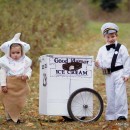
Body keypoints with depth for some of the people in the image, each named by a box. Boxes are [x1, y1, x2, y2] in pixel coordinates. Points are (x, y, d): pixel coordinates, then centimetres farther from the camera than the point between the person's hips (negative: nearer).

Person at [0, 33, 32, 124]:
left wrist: (27, 76, -18)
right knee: (10, 102, 5)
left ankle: (16, 115, 29)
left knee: (20, 102, 11)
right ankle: (9, 117, 20)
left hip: (21, 86, 3)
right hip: (10, 85, -3)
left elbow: (28, 70, 5)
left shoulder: (25, 61, -2)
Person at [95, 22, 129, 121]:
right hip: (108, 75, 4)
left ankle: (122, 114, -3)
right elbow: (100, 63, 12)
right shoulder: (102, 50, 9)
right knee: (110, 95, 8)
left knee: (120, 94, -9)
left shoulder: (121, 48, -3)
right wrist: (98, 64, -12)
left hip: (119, 73, -4)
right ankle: (111, 115, 15)